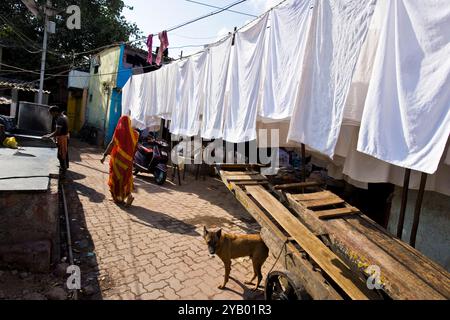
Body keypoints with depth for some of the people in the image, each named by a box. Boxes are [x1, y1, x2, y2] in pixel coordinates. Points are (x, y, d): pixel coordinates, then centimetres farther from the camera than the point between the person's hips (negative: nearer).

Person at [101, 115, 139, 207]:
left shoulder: (119, 131, -7)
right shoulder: (134, 133, 2)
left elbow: (112, 144, -14)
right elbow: (135, 147, 6)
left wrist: (104, 155, -15)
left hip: (117, 158, -3)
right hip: (128, 159, 3)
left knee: (116, 176, 11)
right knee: (126, 177, 12)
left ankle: (117, 197, 19)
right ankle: (128, 195, -5)